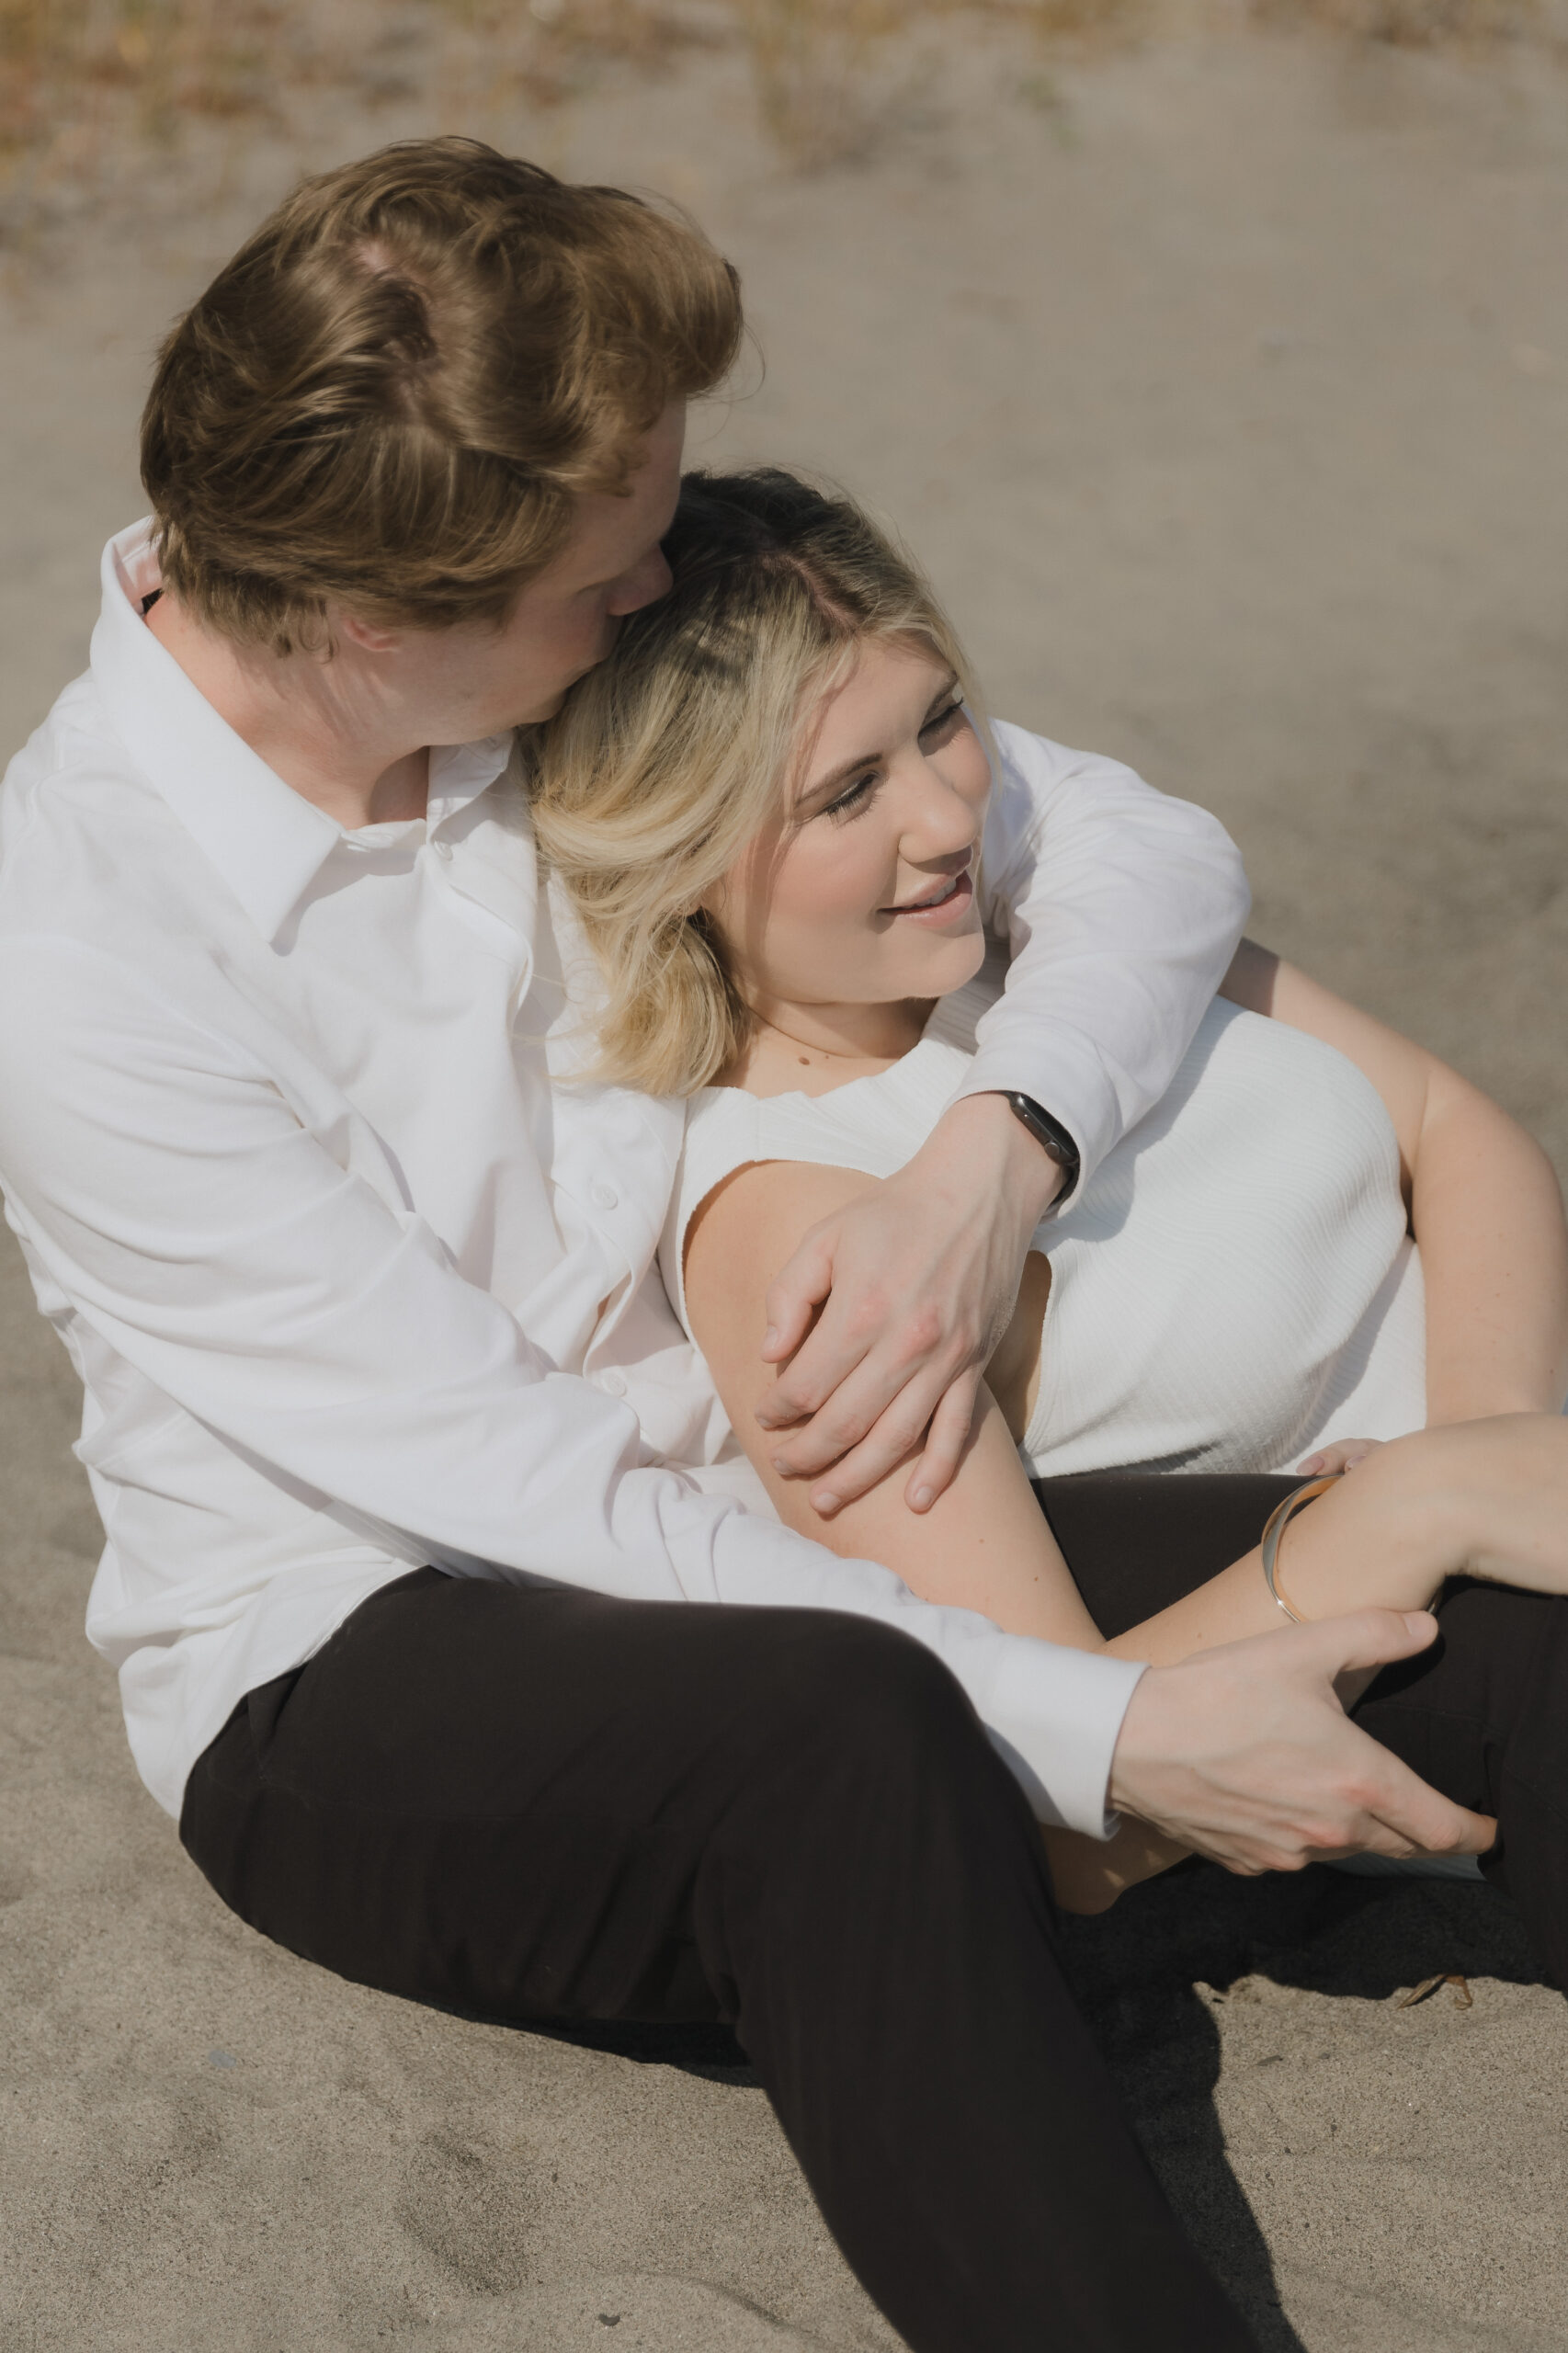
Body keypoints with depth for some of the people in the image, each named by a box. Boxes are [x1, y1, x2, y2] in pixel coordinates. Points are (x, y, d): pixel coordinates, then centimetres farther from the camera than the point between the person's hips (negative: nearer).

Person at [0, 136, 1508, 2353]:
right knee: (836, 1737, -38)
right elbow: (528, 1490, -24)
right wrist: (1102, 1729, -28)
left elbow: (1147, 846, -4)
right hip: (356, 1672, -6)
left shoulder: (620, 667, -7)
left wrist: (987, 1169, -26)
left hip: (731, 1499, 6)